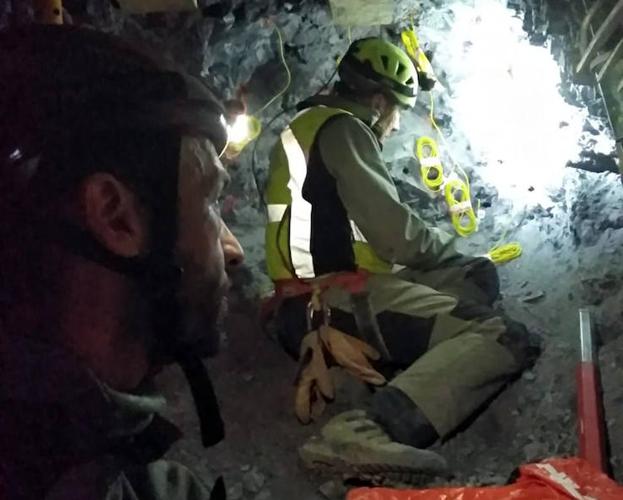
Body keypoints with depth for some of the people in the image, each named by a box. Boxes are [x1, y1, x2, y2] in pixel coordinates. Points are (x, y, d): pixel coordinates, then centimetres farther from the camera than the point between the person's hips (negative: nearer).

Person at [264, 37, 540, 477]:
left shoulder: (307, 128, 25)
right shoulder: (341, 128, -6)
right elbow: (392, 232, -13)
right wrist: (446, 248, 7)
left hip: (317, 298, 10)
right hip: (341, 298, -10)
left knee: (480, 276, 17)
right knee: (506, 340, -20)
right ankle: (368, 430, -36)